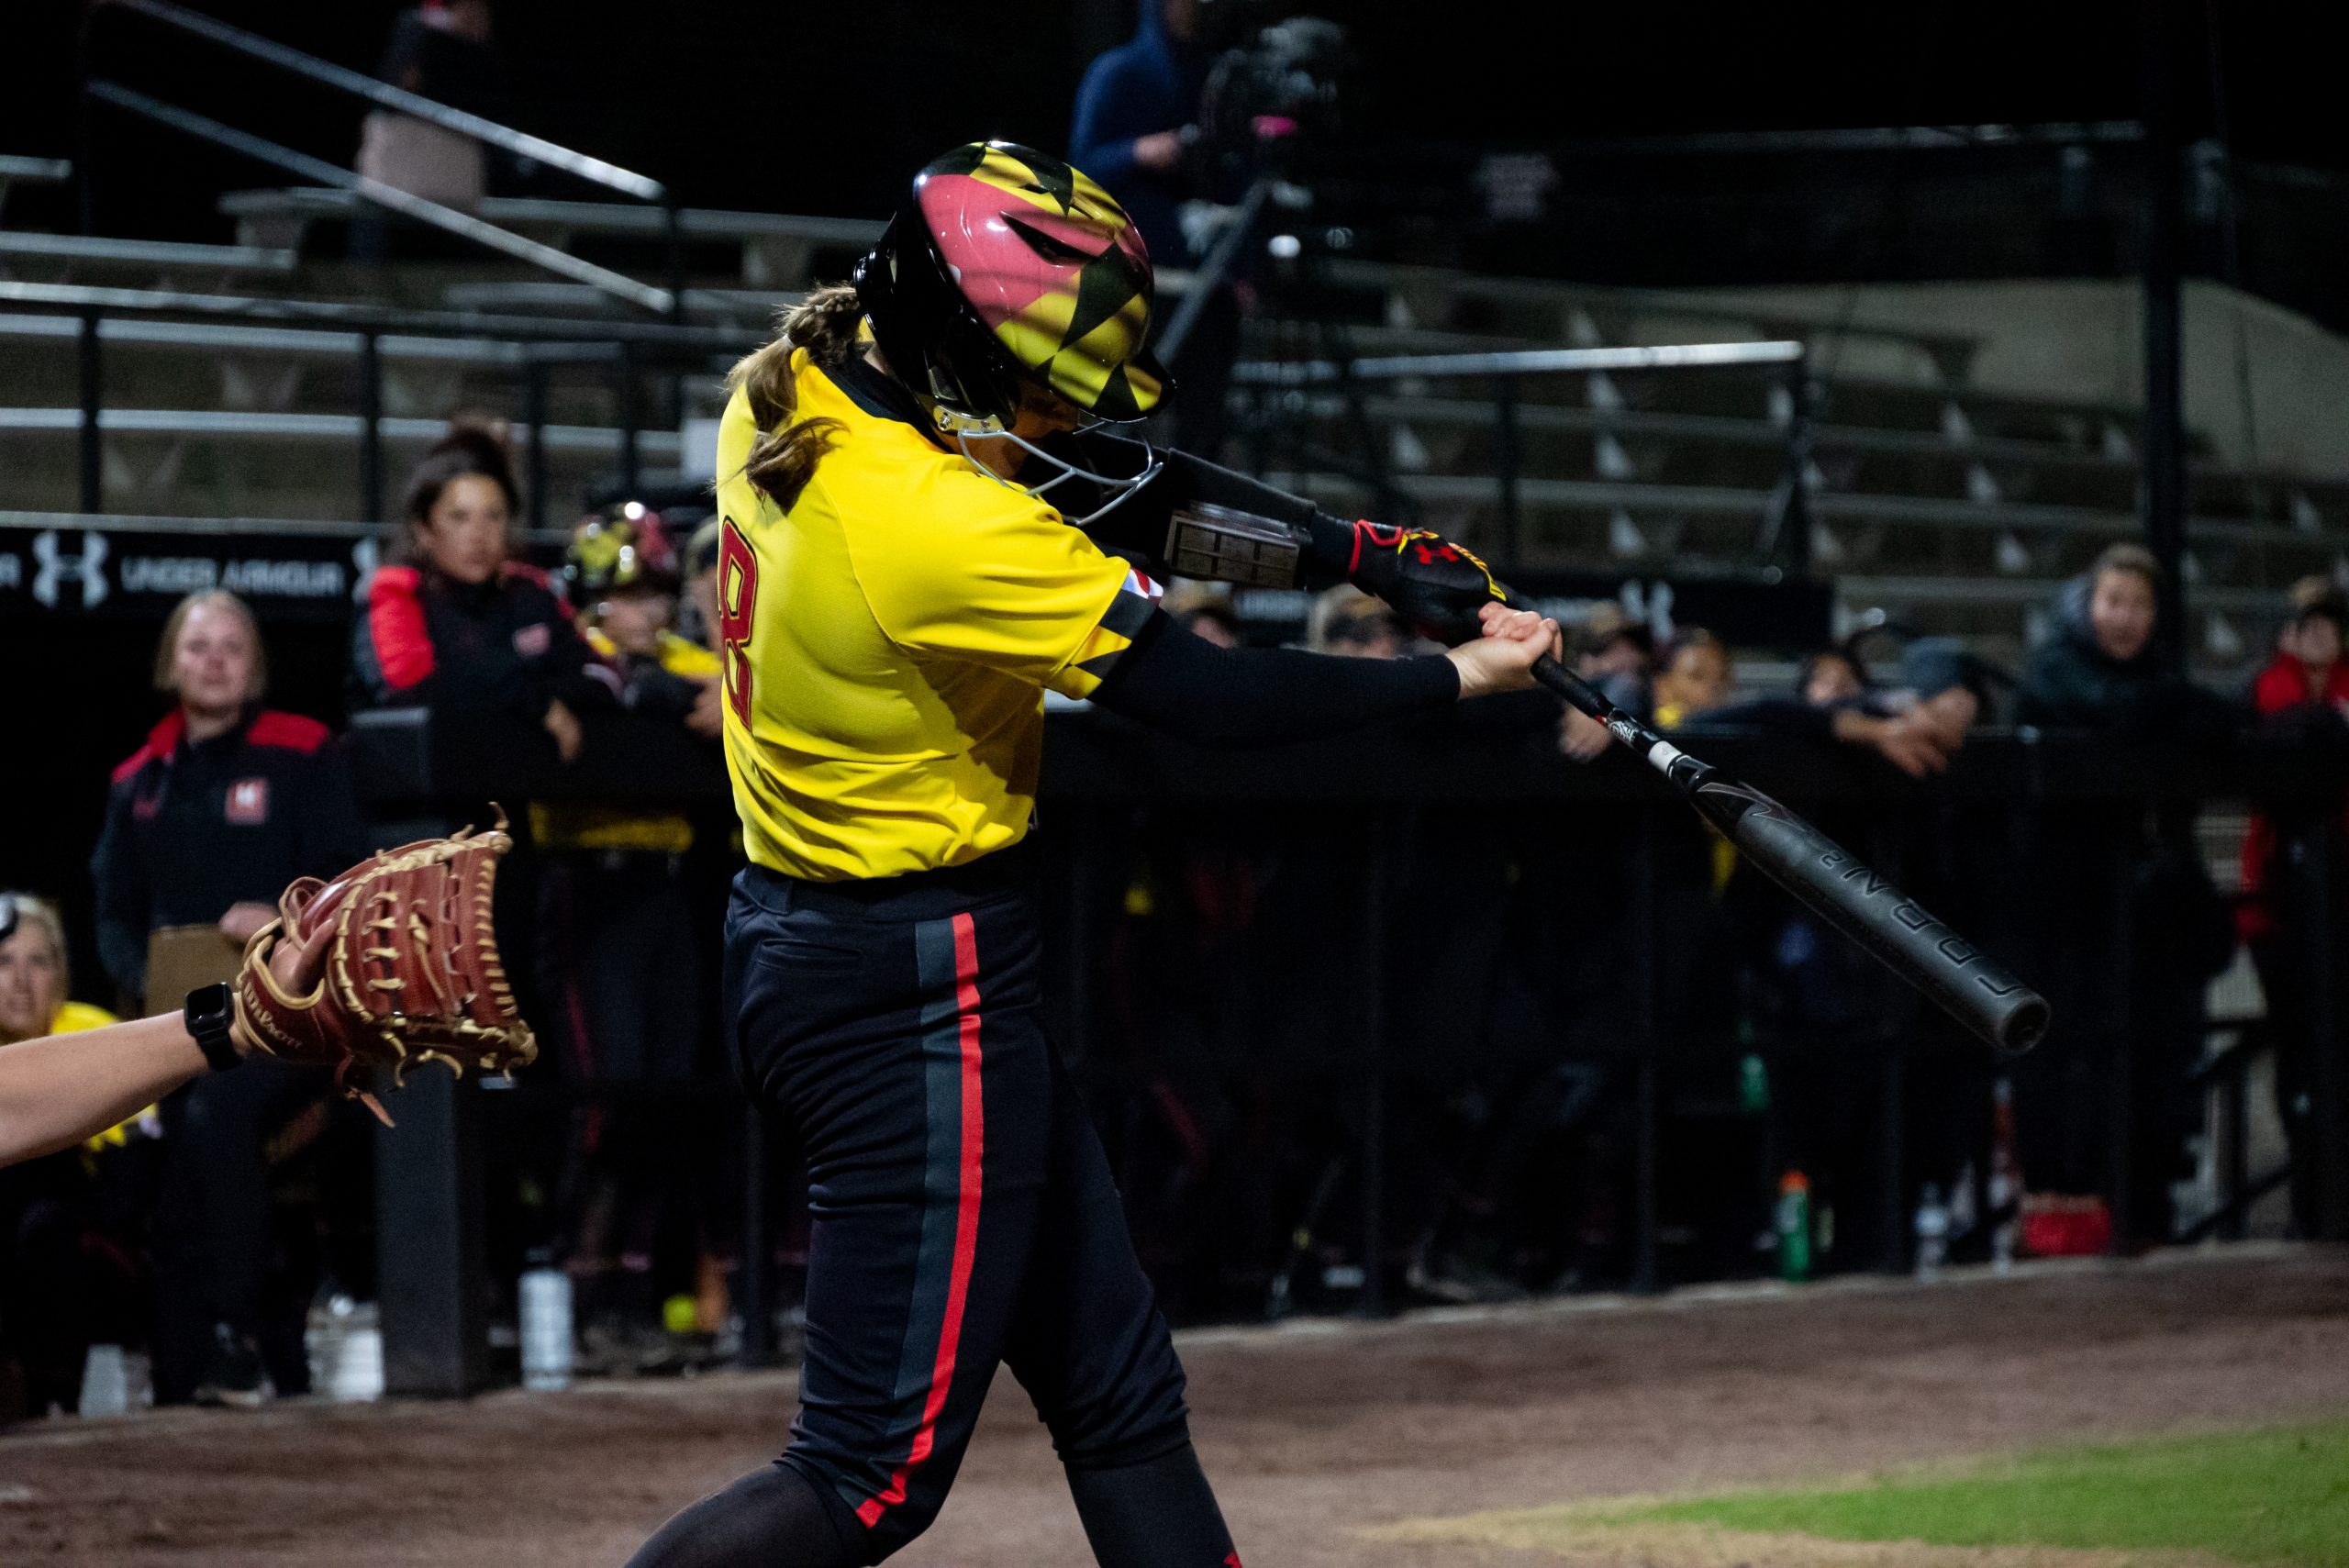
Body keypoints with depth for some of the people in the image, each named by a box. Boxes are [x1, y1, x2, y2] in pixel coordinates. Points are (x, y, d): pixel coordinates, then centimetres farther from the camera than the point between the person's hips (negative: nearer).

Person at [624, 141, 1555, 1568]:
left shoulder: (785, 394, 0)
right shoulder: (946, 528, -26)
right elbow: (1207, 701, -22)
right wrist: (1456, 678, -12)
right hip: (922, 1000, -10)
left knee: (1121, 1395, 15)